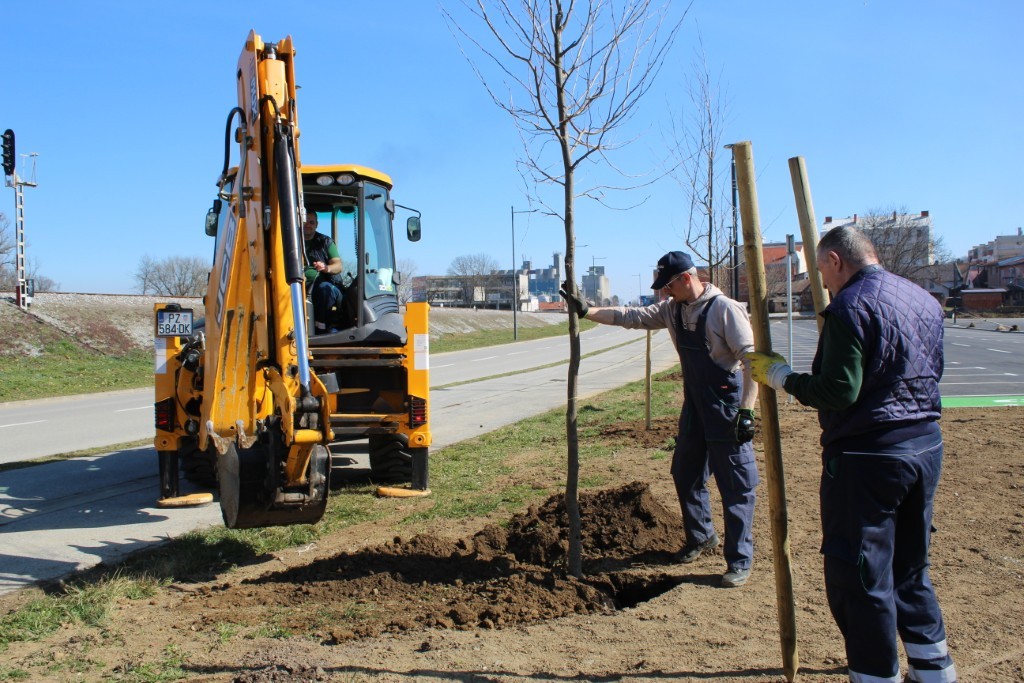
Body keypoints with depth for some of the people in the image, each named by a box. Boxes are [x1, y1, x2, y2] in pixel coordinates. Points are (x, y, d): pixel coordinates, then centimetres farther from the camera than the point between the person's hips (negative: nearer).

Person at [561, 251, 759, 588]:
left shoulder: (725, 309, -17)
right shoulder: (672, 309, 5)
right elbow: (630, 317, 9)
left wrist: (746, 410, -23)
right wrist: (585, 310, 3)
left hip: (728, 406, -8)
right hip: (694, 406, 8)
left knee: (736, 485, -1)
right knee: (685, 474, 17)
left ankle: (740, 561, 9)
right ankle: (701, 537, 38)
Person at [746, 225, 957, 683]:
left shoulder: (850, 307, -16)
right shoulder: (925, 300, 11)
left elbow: (838, 392, -21)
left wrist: (779, 375, -9)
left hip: (867, 456, -9)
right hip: (927, 447, 9)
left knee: (858, 577, 1)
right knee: (910, 568, 22)